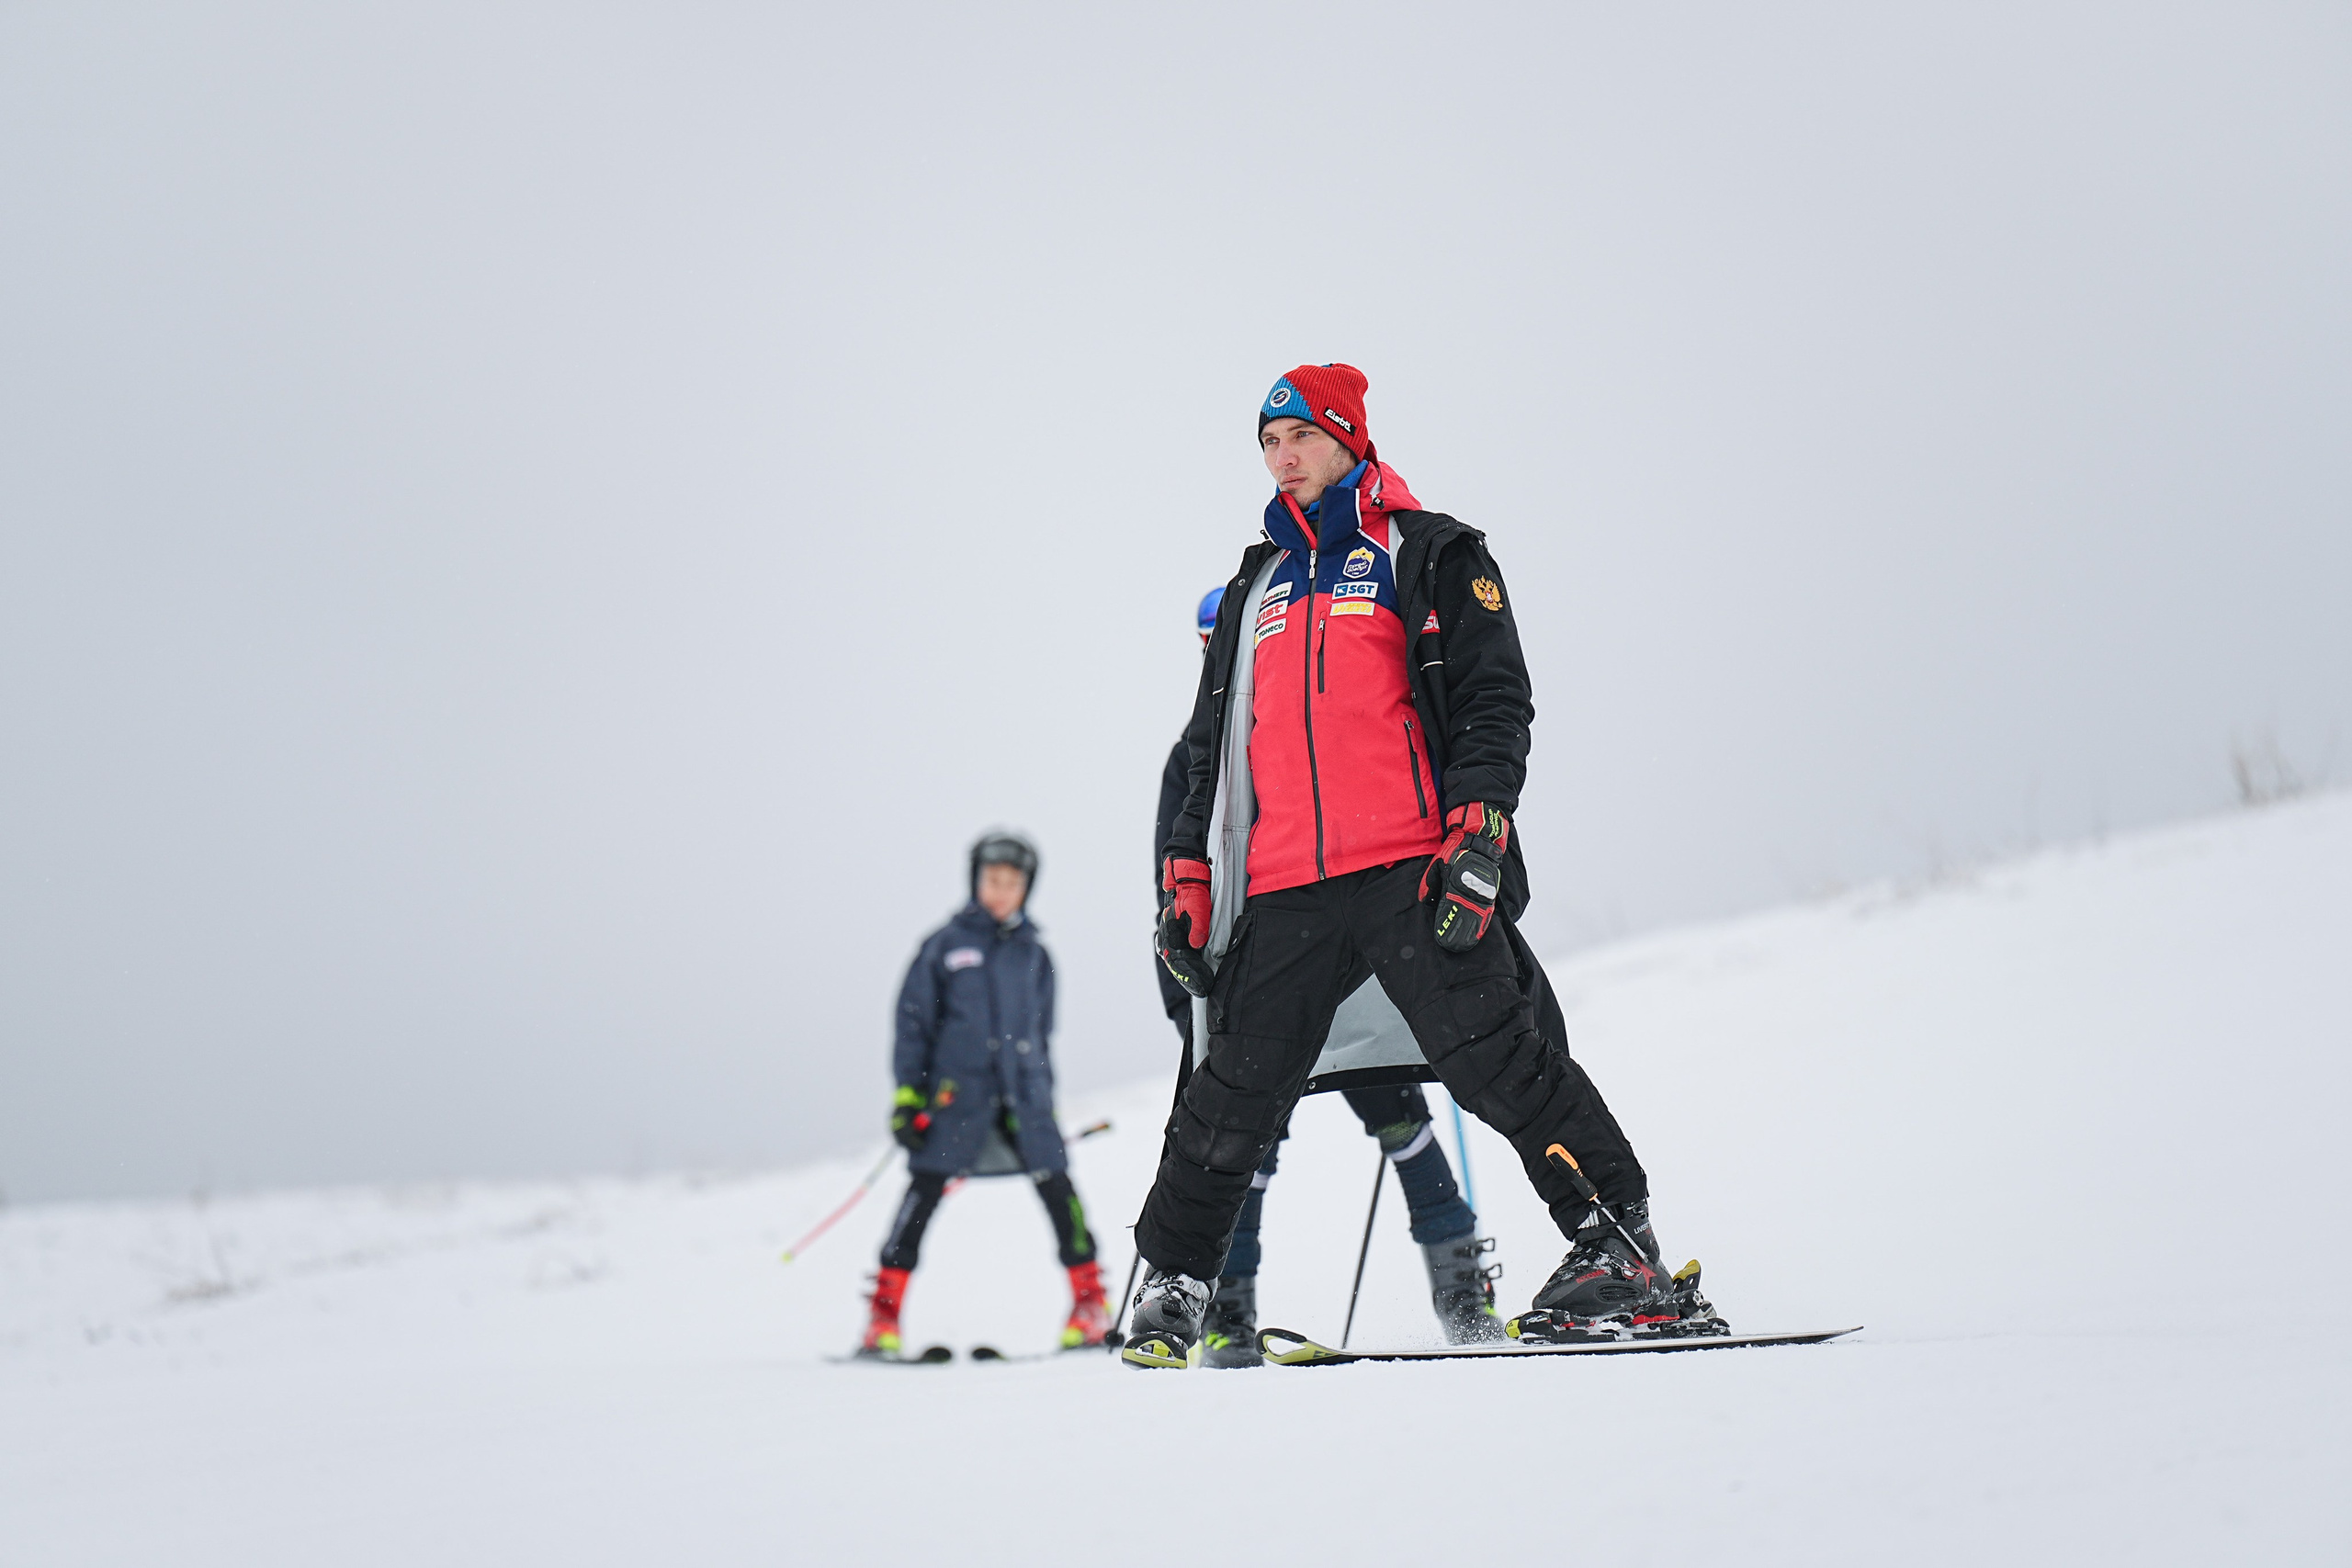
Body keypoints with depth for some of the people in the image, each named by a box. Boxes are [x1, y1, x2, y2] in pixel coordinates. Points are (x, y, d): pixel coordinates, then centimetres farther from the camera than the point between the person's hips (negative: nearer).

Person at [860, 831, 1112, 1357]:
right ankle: (883, 1315, -2)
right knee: (924, 1191, -7)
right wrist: (908, 1092, -2)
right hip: (957, 1091, -3)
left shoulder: (1032, 954, 13)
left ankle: (1091, 1304, 5)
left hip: (1023, 1092, 3)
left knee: (1057, 1186, -5)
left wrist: (1041, 1098, 19)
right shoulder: (945, 945, 3)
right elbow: (914, 1019, 5)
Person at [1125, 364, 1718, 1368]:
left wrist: (1479, 830, -14)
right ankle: (1172, 1287, 15)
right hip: (1286, 890, 5)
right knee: (1237, 1090, 3)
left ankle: (1625, 1257, -9)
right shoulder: (1256, 588, 24)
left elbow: (1495, 701, -1)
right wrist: (1188, 874, 18)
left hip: (1414, 871, -5)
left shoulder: (1431, 557, 8)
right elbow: (1214, 745, 28)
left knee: (1493, 1057, -13)